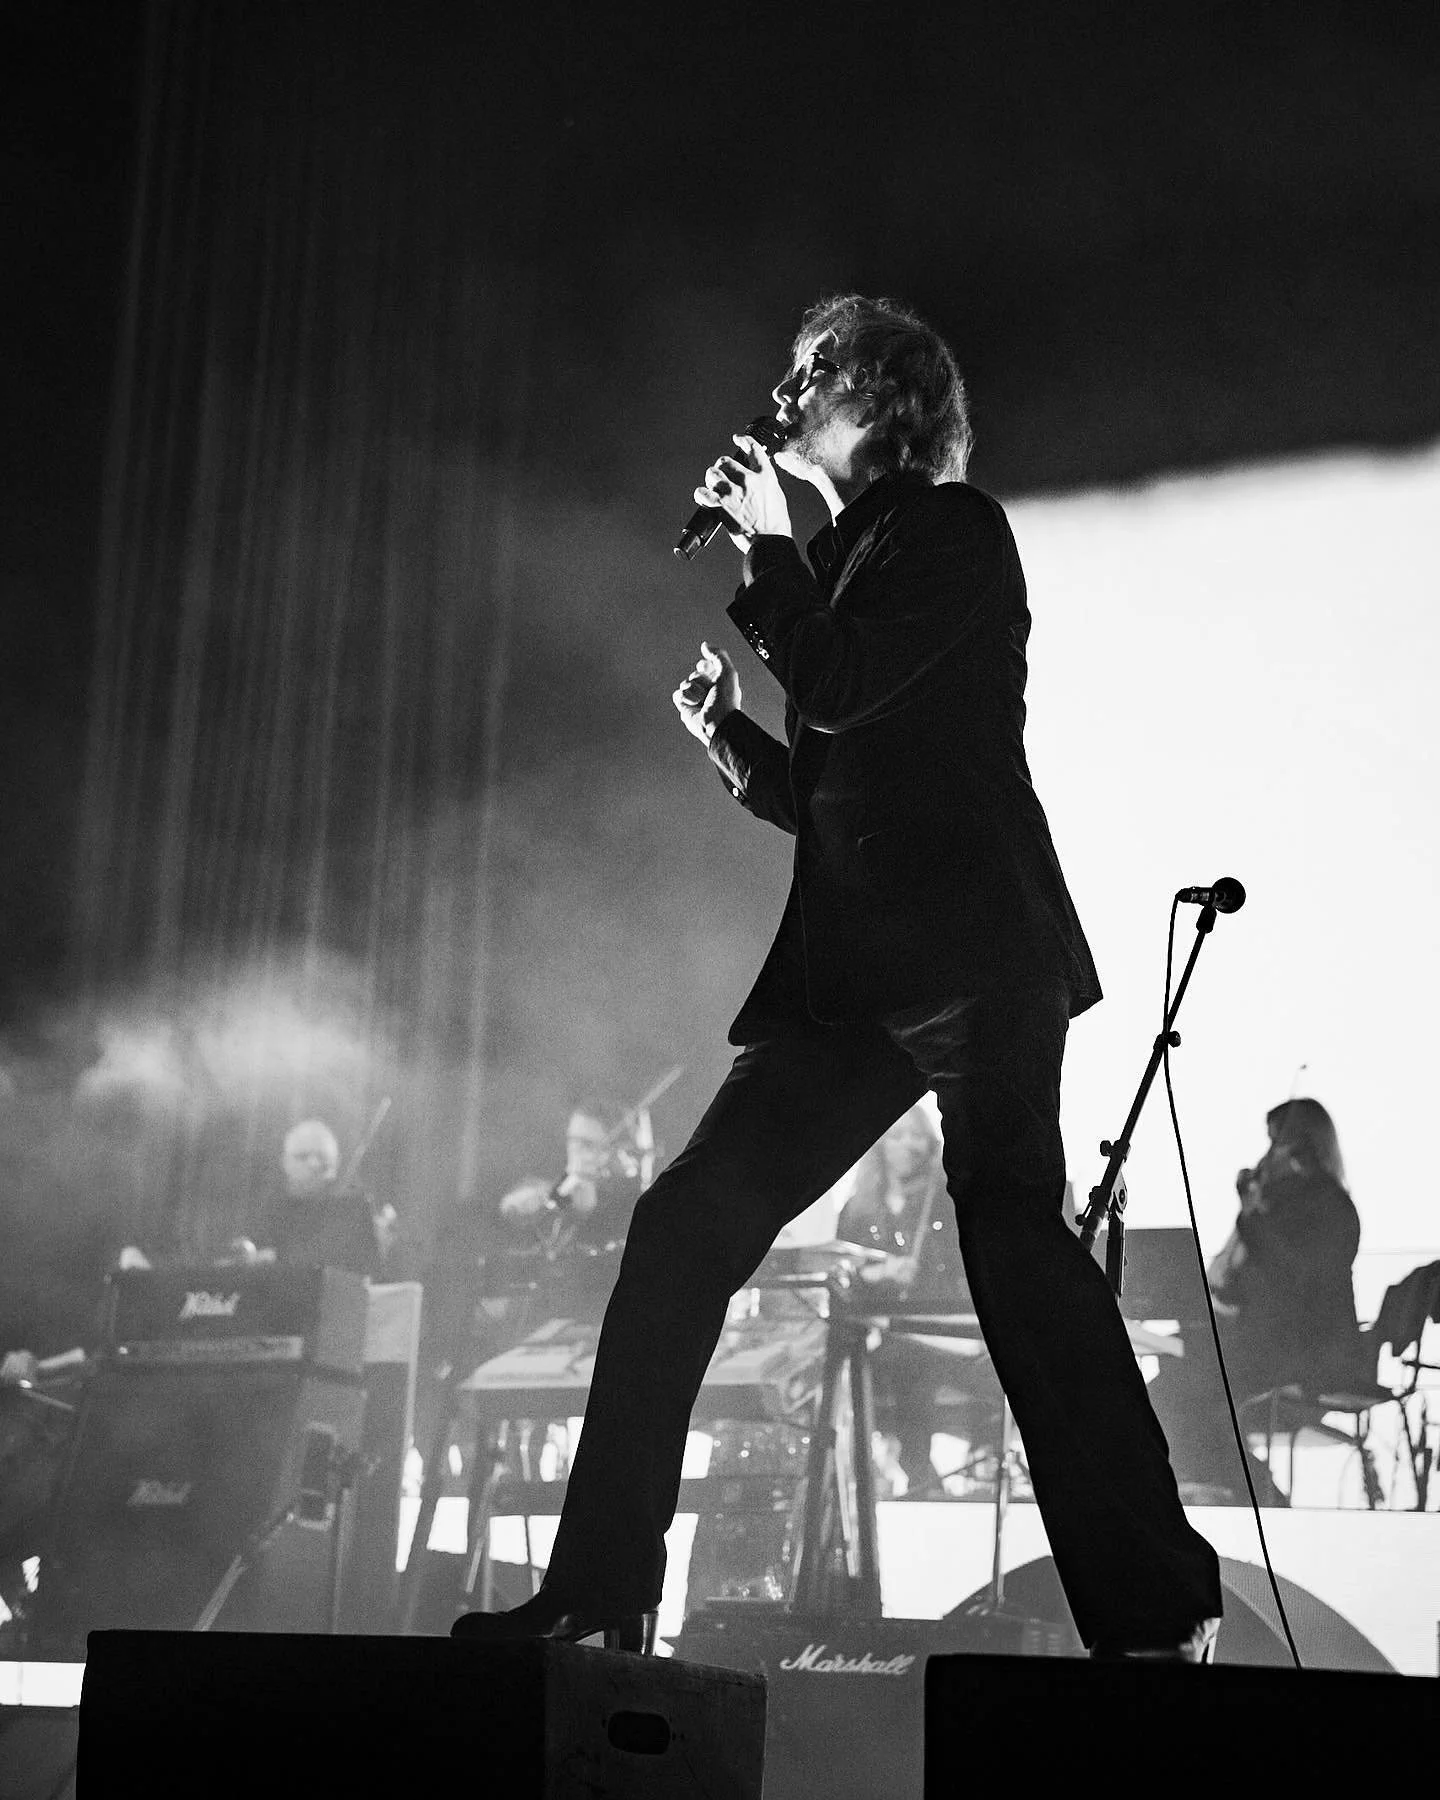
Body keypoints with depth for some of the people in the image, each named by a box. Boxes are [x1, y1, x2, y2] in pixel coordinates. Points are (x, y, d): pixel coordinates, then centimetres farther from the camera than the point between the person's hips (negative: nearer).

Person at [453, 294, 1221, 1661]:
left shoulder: (952, 528, 2)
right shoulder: (840, 555, 24)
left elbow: (837, 688, -14)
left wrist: (768, 553, -1)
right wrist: (727, 738, 10)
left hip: (971, 945, -8)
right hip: (851, 967, 8)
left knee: (1011, 1235, -14)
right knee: (683, 1230, -1)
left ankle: (1155, 1609, -9)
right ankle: (599, 1594, 1)